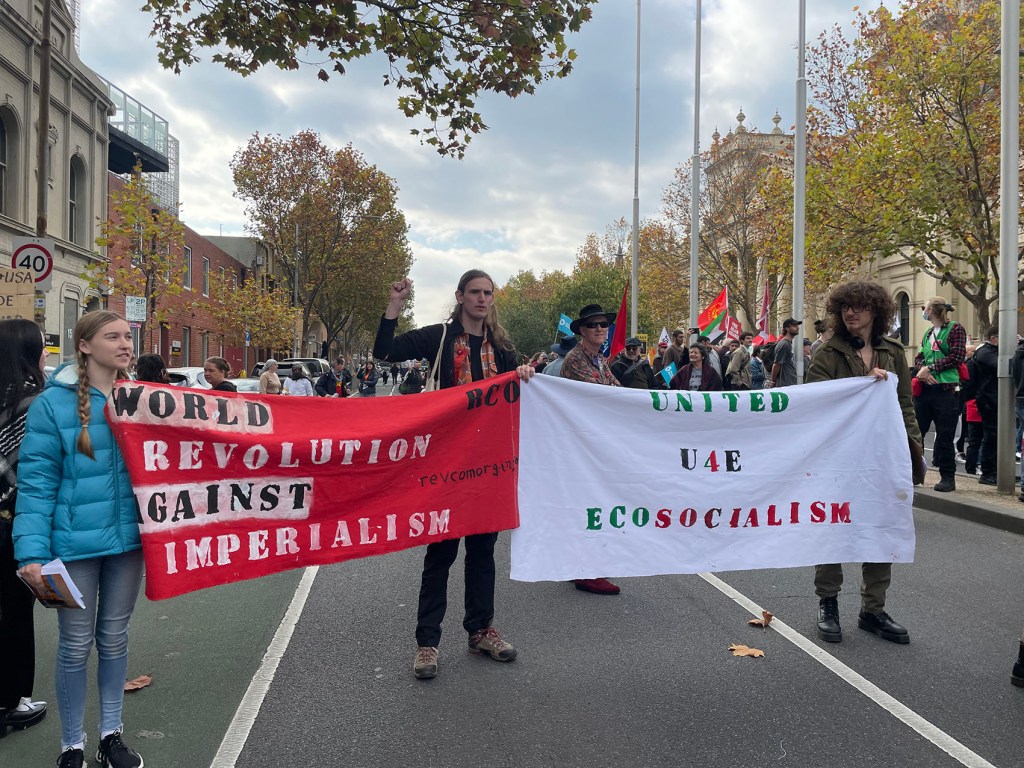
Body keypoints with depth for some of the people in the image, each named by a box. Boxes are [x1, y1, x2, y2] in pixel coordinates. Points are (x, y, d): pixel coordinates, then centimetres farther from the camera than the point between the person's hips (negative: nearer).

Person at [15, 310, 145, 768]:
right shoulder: (53, 403, -9)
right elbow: (36, 482, -11)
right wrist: (32, 552, -17)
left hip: (127, 538, 4)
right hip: (76, 541, -3)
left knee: (114, 637, 16)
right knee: (76, 645, 8)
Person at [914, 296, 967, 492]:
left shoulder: (955, 329, -3)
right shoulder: (928, 333, 18)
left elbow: (956, 357, -11)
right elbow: (919, 358, 14)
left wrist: (930, 368, -13)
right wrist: (922, 370, -7)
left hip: (946, 389, -7)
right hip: (925, 388, 7)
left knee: (944, 436, -2)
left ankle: (948, 477, 7)